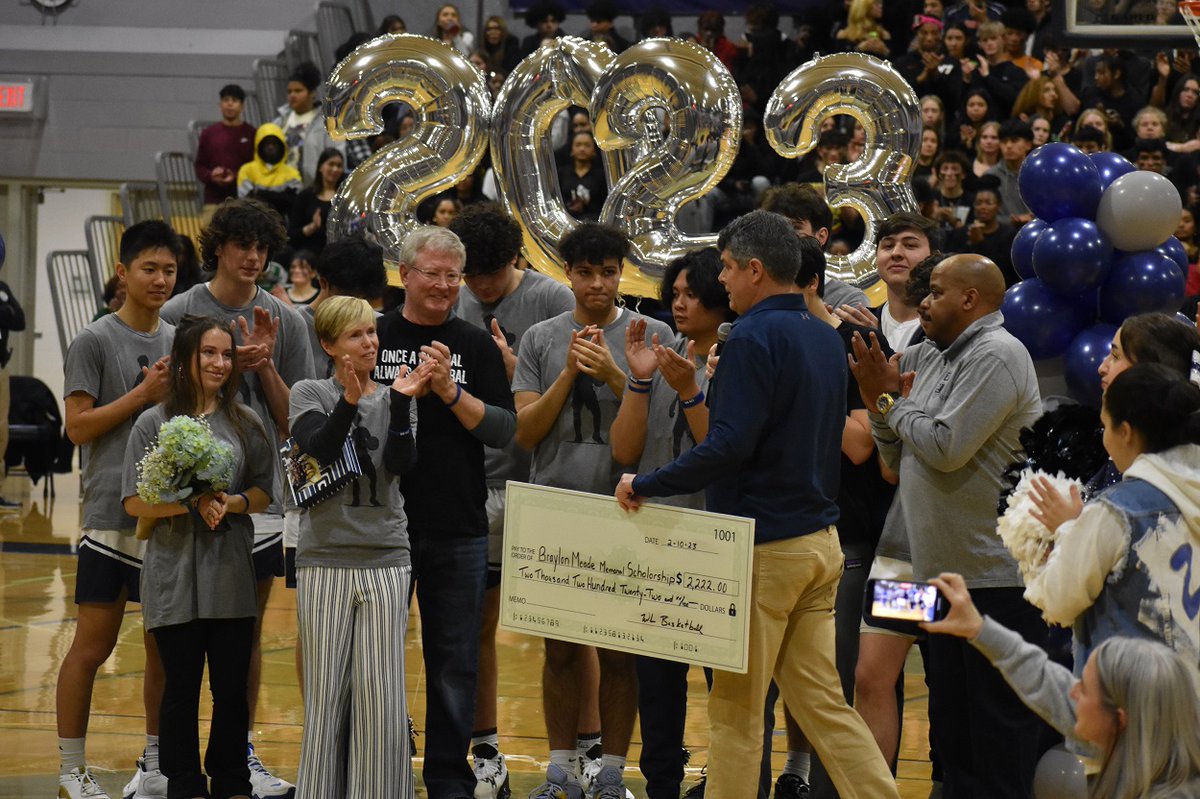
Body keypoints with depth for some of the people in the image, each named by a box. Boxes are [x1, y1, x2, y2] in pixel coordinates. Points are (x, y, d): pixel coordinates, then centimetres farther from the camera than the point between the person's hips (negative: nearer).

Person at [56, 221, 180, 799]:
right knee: (93, 644, -4)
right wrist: (143, 393, -15)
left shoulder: (179, 341, 13)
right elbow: (79, 426, -10)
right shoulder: (95, 341, -3)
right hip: (112, 510, -5)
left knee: (165, 644, 9)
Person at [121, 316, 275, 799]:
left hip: (231, 577, 2)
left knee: (232, 687, 6)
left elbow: (263, 492, 9)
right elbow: (134, 502, -4)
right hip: (174, 577, -2)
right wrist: (191, 504, -16)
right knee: (181, 688, 5)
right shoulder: (155, 423, 0)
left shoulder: (245, 423, 7)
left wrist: (232, 501, -11)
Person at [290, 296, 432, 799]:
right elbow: (318, 451, -14)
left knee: (382, 696, -2)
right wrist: (349, 402, -28)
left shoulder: (395, 400, 9)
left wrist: (401, 401, -18)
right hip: (326, 561, -2)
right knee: (327, 695, 0)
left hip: (386, 561, 2)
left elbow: (401, 464, -6)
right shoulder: (311, 395, 4)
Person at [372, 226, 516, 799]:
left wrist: (451, 391, -15)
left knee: (456, 662, 6)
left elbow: (505, 430, -1)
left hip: (459, 530, 1)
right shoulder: (376, 337, 3)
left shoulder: (476, 346, 6)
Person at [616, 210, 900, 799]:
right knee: (822, 701, 9)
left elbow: (729, 446, -23)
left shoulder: (755, 337, -15)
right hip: (820, 540, 8)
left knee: (736, 708, 1)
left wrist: (645, 485, -14)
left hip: (763, 548, -8)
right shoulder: (824, 338, 12)